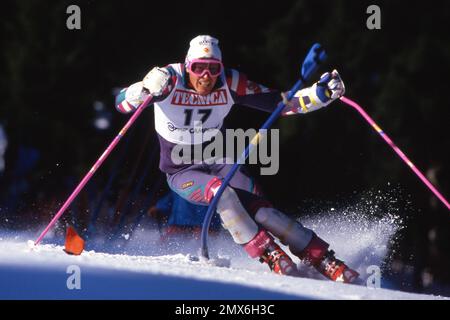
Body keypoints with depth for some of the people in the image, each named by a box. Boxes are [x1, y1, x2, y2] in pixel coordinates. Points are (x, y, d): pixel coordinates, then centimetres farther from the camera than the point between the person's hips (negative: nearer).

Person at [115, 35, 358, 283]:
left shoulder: (230, 84, -14)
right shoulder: (170, 80, -21)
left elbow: (281, 102, -9)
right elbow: (122, 104, -29)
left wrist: (321, 94, -23)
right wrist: (146, 88, -50)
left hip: (218, 162, 2)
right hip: (181, 172, -2)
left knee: (259, 209, -19)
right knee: (222, 193, -33)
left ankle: (326, 261, -16)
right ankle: (271, 257, -23)